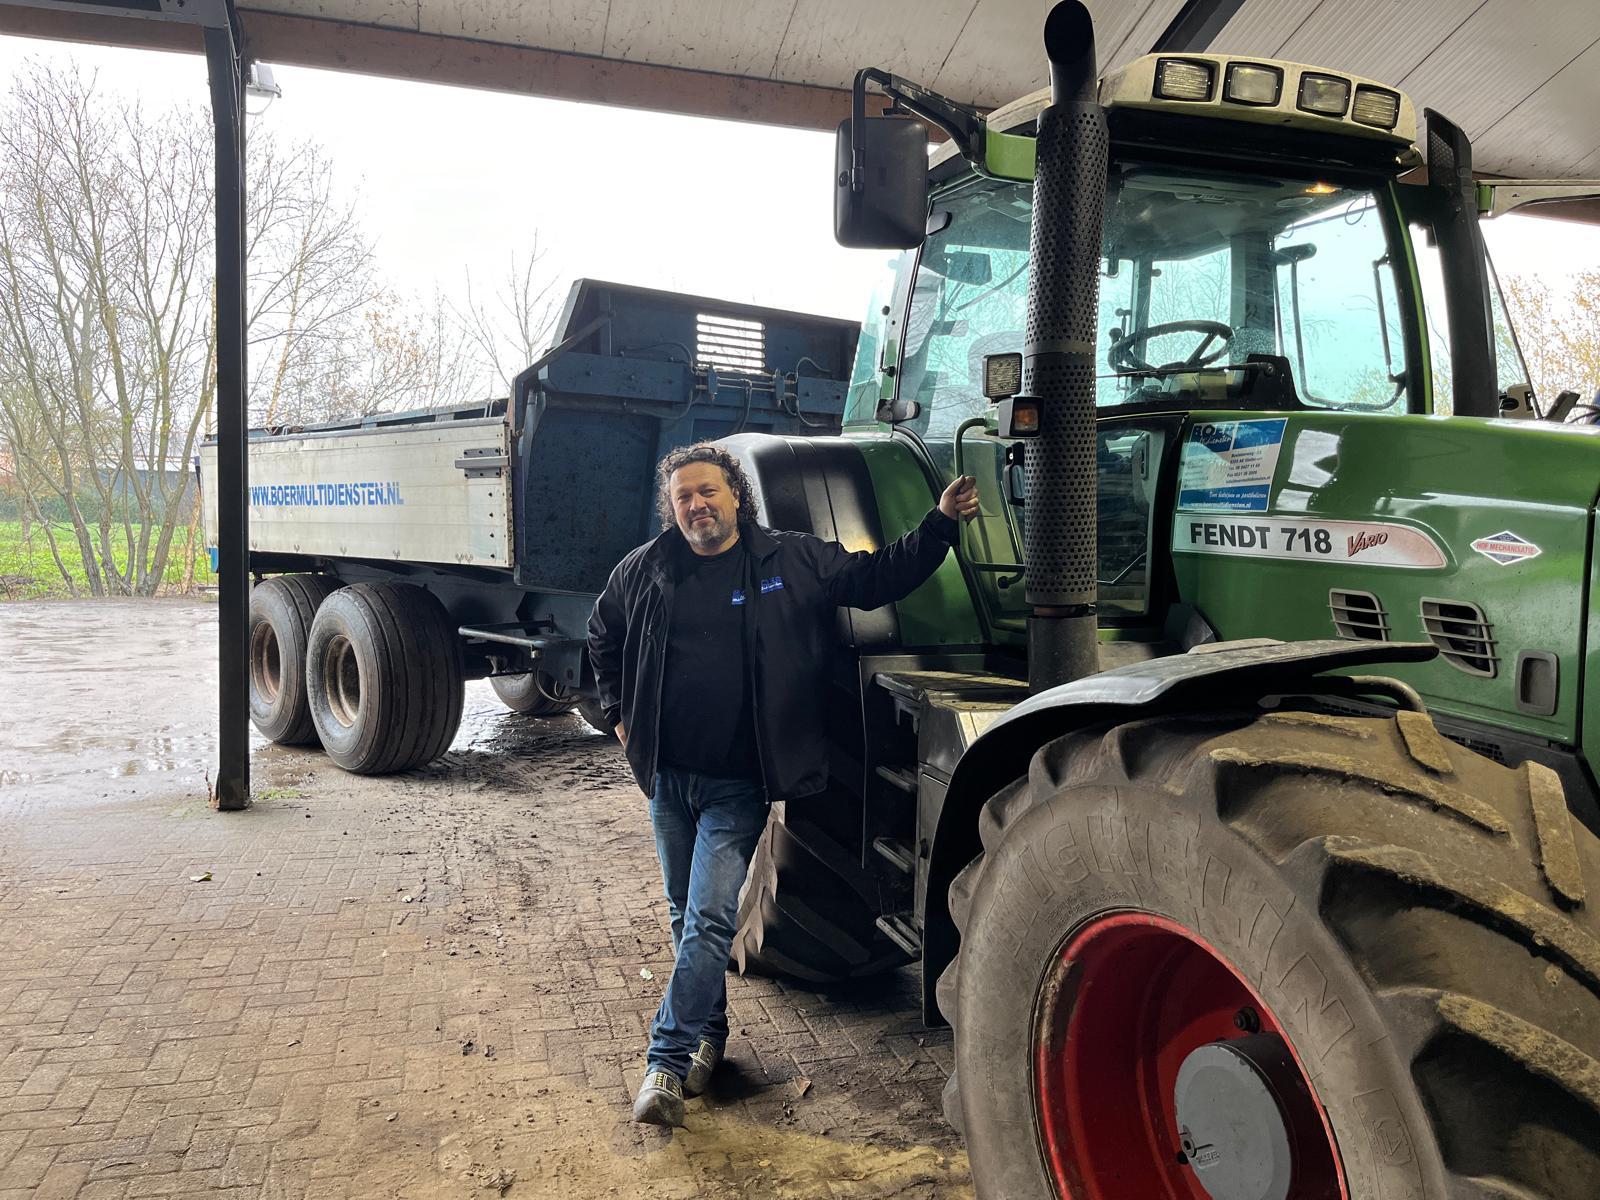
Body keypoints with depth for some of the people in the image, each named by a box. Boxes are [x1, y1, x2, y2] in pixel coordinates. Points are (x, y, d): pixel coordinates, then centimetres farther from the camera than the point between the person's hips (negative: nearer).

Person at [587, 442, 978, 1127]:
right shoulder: (646, 570, 4)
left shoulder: (793, 562, -2)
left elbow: (881, 577, 2)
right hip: (668, 779, 4)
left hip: (736, 786, -3)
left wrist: (942, 523, -10)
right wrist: (619, 715, 15)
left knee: (709, 922, -10)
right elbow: (602, 638, 21)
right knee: (686, 916, 15)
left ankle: (668, 1058, -1)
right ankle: (709, 1032, 35)